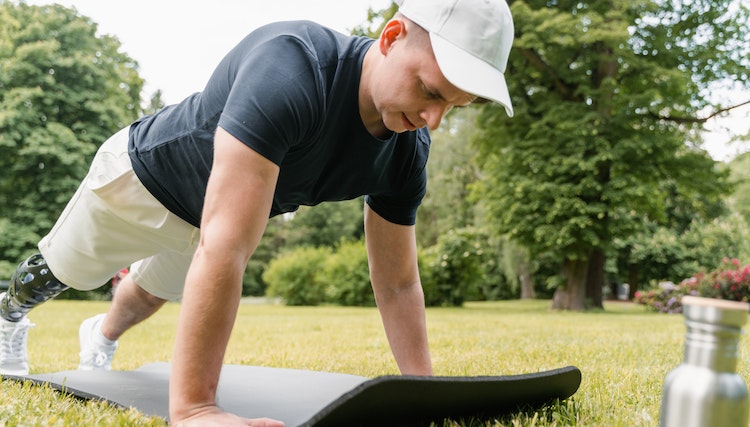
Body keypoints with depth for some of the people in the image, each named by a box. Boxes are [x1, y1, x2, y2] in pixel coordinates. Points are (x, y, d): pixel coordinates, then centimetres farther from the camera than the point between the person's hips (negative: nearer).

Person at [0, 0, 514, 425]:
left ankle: (102, 336, 66)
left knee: (152, 293, 32)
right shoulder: (288, 69, -47)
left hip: (210, 216, 5)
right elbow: (226, 246, -52)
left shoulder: (408, 151, -24)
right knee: (60, 273, 24)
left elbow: (398, 284, -15)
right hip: (142, 175, -5)